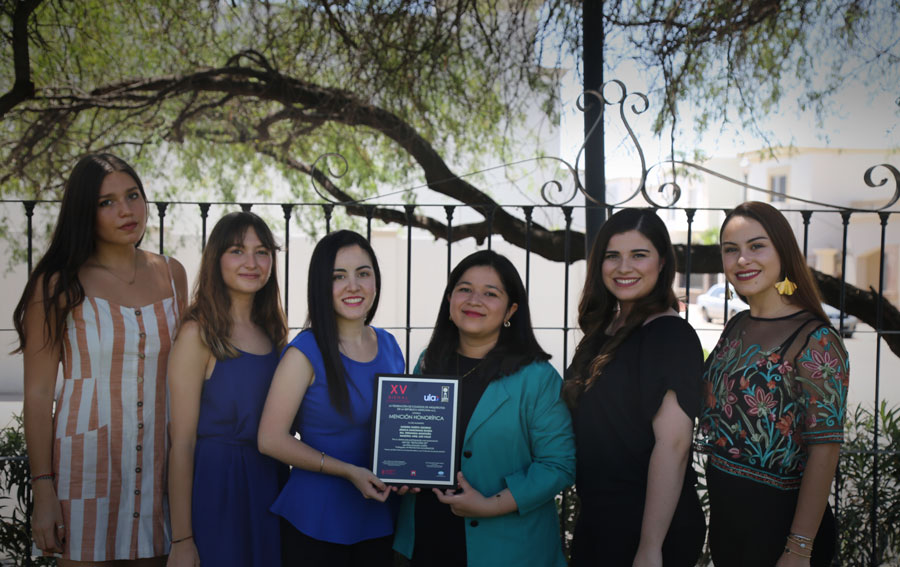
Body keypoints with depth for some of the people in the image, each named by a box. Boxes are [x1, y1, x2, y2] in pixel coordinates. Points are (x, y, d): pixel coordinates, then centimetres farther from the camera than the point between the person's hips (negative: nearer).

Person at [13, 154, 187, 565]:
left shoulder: (171, 275, 7)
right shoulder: (59, 284, -5)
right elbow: (38, 393, -6)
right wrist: (43, 491, -9)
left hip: (161, 456, 4)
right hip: (87, 460, -3)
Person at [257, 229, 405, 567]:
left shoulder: (389, 346, 5)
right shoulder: (306, 352, -12)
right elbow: (271, 439, -15)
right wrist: (349, 472, -20)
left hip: (380, 516, 5)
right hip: (318, 522, -5)